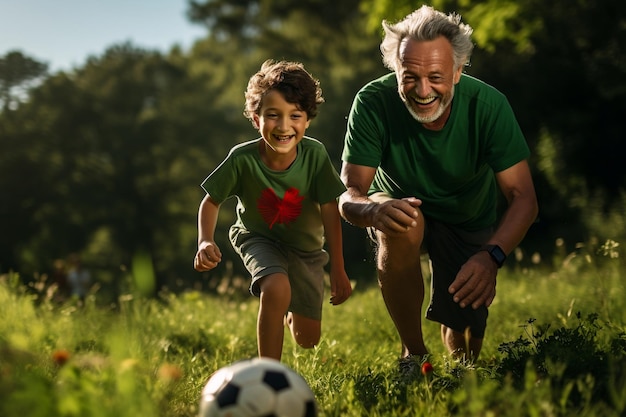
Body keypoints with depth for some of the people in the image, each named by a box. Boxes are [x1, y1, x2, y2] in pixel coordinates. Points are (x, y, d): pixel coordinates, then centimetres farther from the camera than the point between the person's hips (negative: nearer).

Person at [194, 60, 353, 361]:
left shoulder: (315, 154, -27)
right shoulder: (242, 158, -27)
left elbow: (330, 211, -19)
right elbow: (211, 201, -12)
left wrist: (337, 269, -18)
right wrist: (205, 241, -29)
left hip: (306, 247, 2)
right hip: (258, 239, -2)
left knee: (307, 340, 8)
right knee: (276, 288, -36)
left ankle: (290, 313, 47)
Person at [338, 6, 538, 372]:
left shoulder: (488, 104, -28)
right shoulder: (373, 103, -29)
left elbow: (523, 197, -29)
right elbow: (348, 197, -28)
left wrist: (492, 255, -48)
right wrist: (375, 210, -53)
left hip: (469, 224, 1)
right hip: (402, 209, -1)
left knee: (465, 348, -2)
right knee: (402, 225, -37)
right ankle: (414, 353, -15)